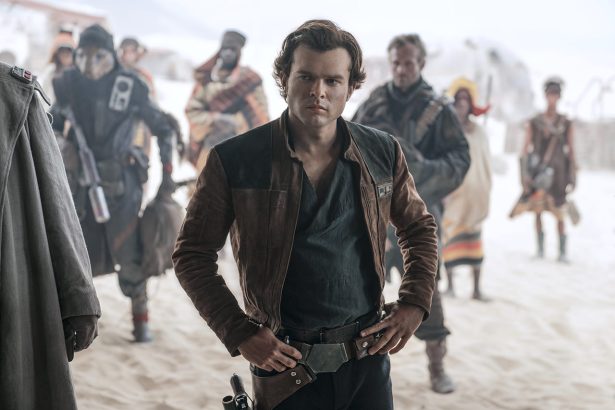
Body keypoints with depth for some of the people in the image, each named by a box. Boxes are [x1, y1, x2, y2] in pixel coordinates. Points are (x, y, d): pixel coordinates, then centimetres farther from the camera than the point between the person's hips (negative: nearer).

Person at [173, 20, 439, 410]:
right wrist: (239, 334, -8)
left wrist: (414, 305, 4)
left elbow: (420, 228, 16)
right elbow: (192, 254, -1)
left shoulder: (382, 153, 1)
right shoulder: (234, 161, -8)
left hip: (369, 361, 3)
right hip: (286, 367, -2)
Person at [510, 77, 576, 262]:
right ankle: (540, 249, 9)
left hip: (557, 173, -1)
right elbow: (525, 150, 4)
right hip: (537, 172, 1)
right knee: (538, 211, 1)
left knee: (559, 215, -3)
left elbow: (571, 151, 6)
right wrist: (525, 175, -4)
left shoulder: (566, 124, 4)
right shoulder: (534, 123, 5)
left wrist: (572, 177, 1)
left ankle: (563, 252, 2)